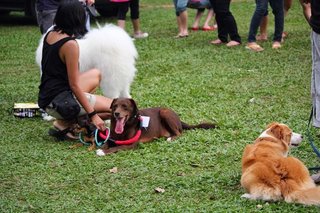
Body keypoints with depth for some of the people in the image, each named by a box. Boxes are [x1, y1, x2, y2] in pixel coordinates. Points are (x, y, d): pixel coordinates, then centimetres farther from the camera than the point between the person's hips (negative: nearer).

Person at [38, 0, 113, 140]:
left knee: (96, 74, 26)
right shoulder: (70, 44, -20)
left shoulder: (50, 35, 2)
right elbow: (74, 85, -19)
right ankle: (66, 123, -4)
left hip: (46, 98, 9)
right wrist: (93, 115, -16)